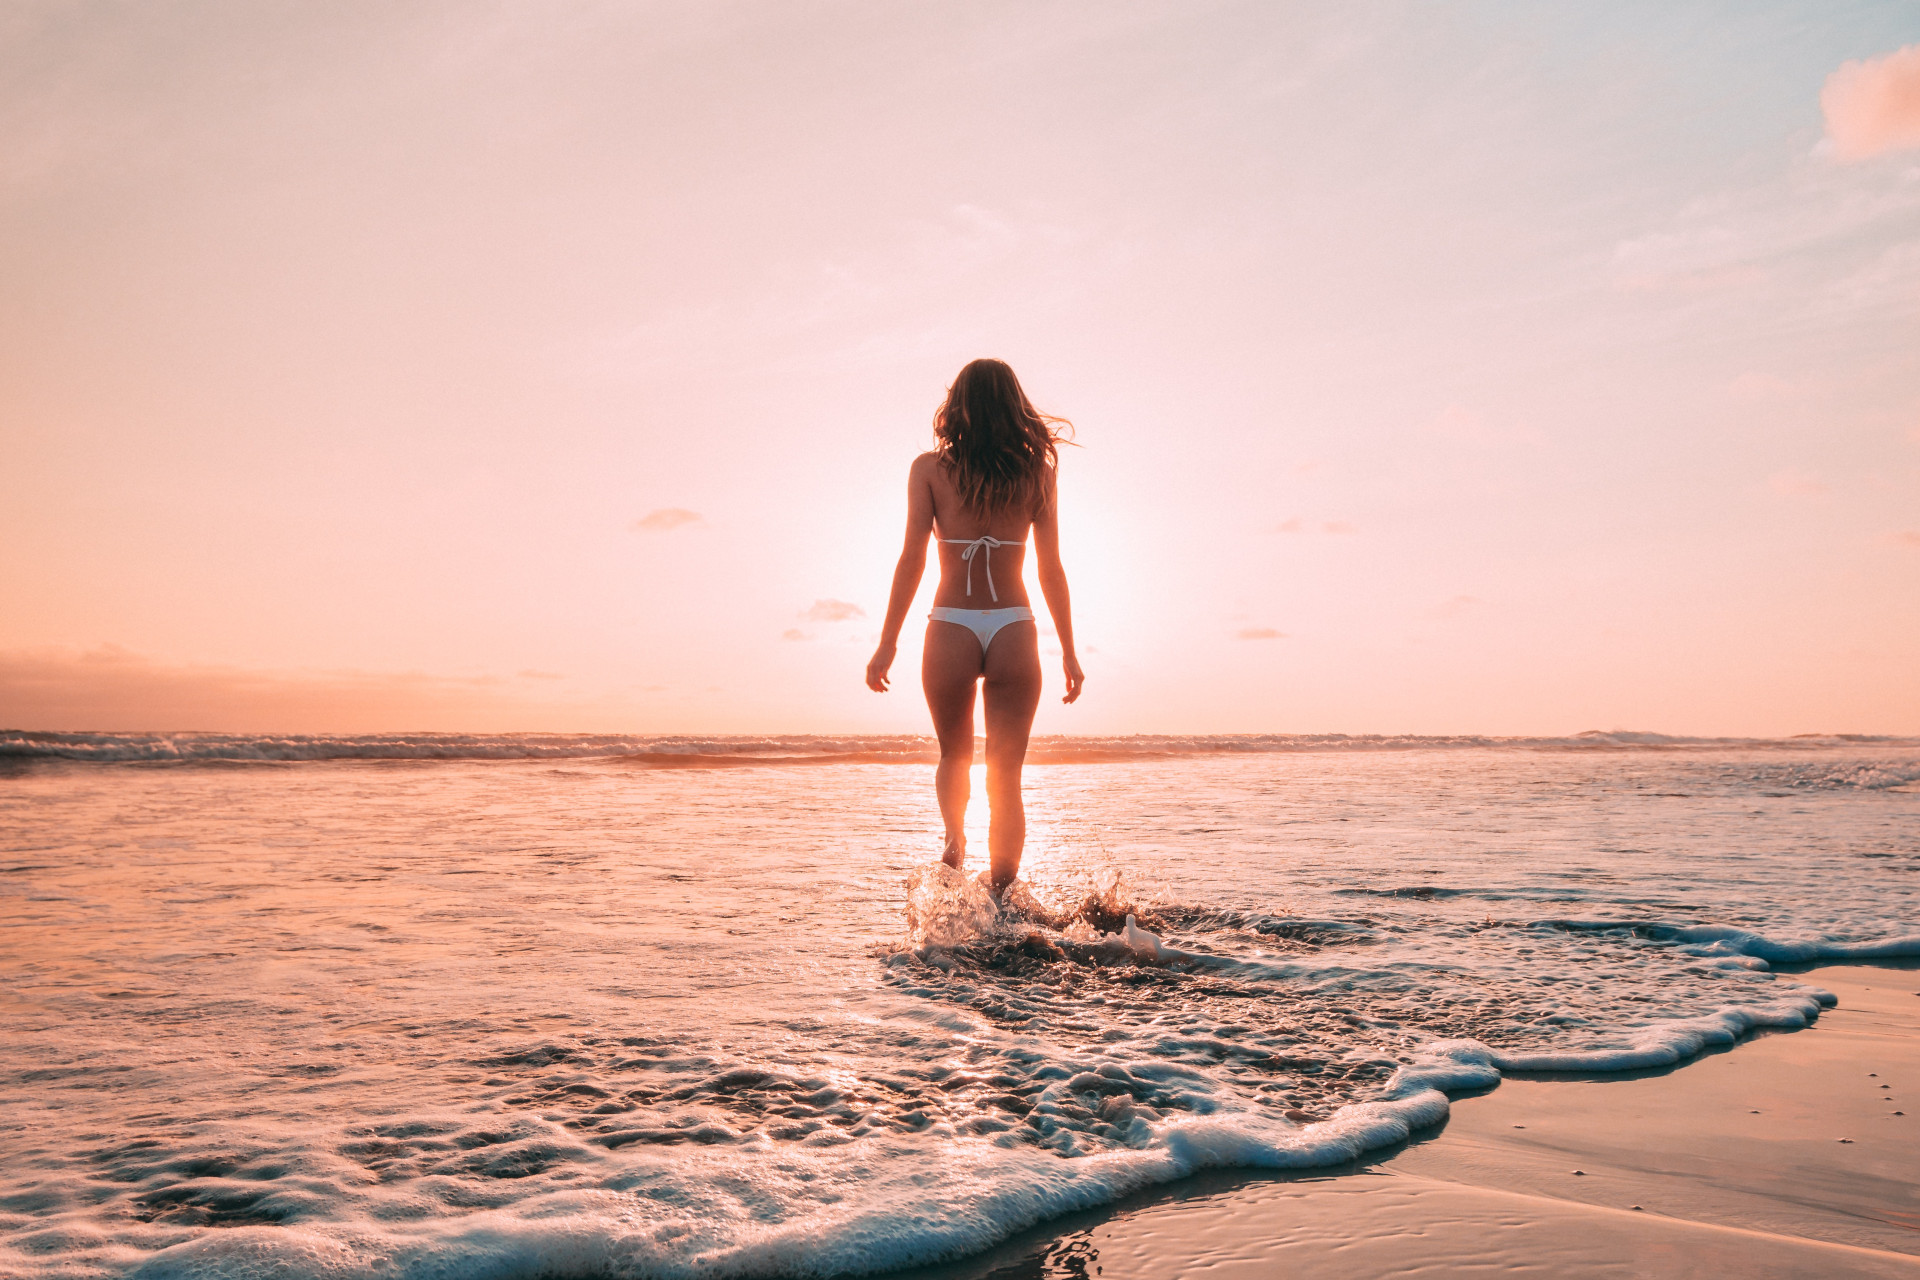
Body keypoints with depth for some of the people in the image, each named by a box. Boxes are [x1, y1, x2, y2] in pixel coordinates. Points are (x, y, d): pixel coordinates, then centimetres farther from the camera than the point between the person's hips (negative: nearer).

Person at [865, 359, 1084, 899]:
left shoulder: (930, 468, 0)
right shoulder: (1037, 471, 4)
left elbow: (912, 560, -4)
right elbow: (1051, 570, 6)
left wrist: (887, 644, 0)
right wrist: (1069, 652, 12)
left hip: (950, 631, 0)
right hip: (1014, 633, 0)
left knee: (955, 757, 24)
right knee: (1006, 778, 6)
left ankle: (955, 840, 0)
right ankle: (999, 902, 1)